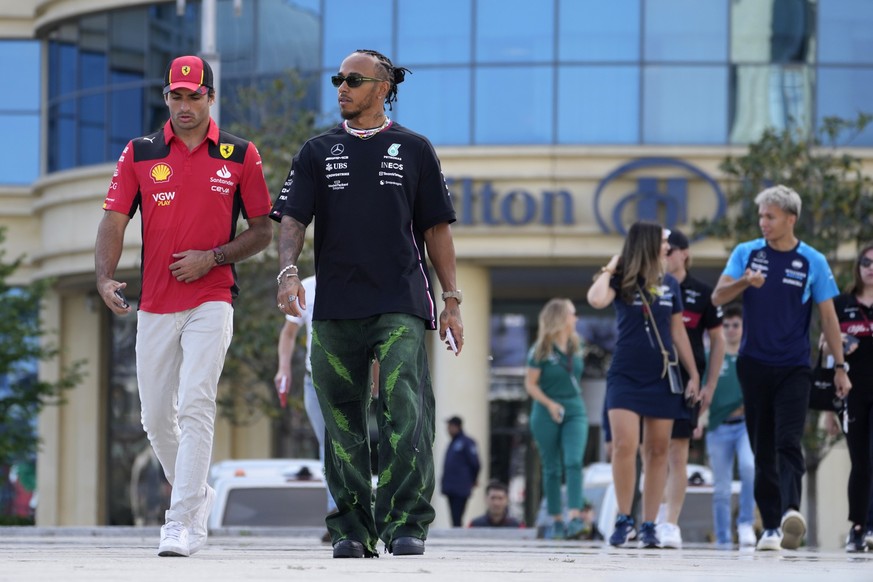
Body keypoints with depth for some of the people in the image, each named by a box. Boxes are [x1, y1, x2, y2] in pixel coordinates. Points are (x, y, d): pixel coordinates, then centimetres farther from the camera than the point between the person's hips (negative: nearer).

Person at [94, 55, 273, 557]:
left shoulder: (240, 156, 3)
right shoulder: (140, 154, 7)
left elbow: (263, 230, 6)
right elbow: (115, 222, 2)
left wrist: (212, 257, -10)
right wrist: (106, 277, -16)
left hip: (211, 299, -3)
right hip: (154, 305, 3)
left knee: (195, 406, -16)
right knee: (157, 415, 9)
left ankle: (183, 524, -17)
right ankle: (198, 495, 33)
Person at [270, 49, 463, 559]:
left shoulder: (413, 150, 10)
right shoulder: (318, 152, 13)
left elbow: (436, 228, 10)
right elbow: (293, 218, 4)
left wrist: (451, 300, 4)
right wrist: (289, 269, -16)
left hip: (401, 305, -2)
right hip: (336, 307, 2)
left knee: (406, 411, -15)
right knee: (344, 421, 4)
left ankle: (407, 524, -13)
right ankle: (353, 529, 11)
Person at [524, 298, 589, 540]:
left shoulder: (575, 347, 7)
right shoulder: (541, 351, -6)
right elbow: (530, 383, -6)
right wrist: (549, 404, -18)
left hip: (575, 411, 3)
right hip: (547, 414, -3)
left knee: (574, 463, -15)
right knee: (552, 469, 5)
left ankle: (575, 517, -25)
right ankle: (556, 520, 13)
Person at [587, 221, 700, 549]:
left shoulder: (670, 284, 9)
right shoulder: (621, 282, -3)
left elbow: (678, 332, 15)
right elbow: (596, 300, -24)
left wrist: (694, 375, 12)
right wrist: (609, 270, -9)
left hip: (662, 377, 4)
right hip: (626, 375, -4)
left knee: (657, 451, 3)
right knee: (624, 446, -14)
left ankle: (649, 526, 8)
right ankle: (624, 519, -1)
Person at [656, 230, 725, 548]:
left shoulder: (701, 293, 2)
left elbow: (717, 341, 8)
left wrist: (710, 385, 4)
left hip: (686, 382, -2)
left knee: (677, 456, -5)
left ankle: (671, 525, -3)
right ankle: (655, 520, 18)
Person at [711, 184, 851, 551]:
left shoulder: (813, 262, 1)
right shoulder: (746, 253, 5)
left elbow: (828, 317, 3)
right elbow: (718, 298, -2)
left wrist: (840, 367, 1)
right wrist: (744, 282, -23)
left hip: (794, 368, -2)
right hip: (754, 365, 2)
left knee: (789, 442, -18)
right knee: (763, 449, 5)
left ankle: (791, 510, -34)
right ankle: (771, 526, 8)